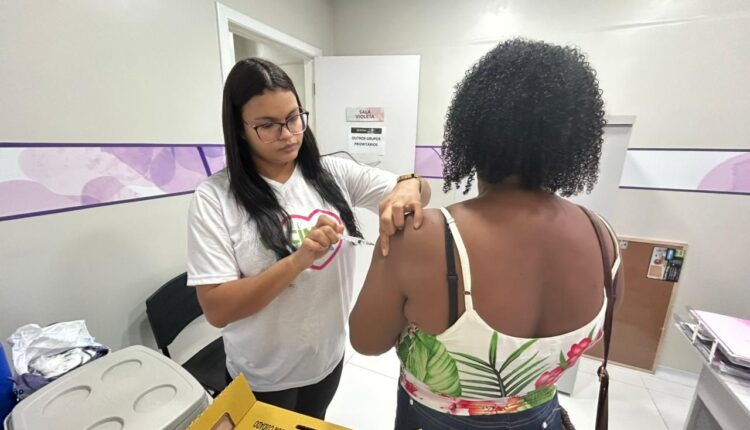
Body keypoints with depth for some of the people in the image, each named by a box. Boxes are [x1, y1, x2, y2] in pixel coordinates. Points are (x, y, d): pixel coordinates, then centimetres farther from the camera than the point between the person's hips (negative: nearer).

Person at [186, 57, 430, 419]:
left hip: (329, 355, 3)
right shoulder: (214, 198, -18)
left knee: (315, 423, 30)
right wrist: (298, 260, -34)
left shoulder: (333, 173, -10)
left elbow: (419, 191, -7)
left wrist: (410, 185, -31)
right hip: (263, 376, -2)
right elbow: (216, 309, -21)